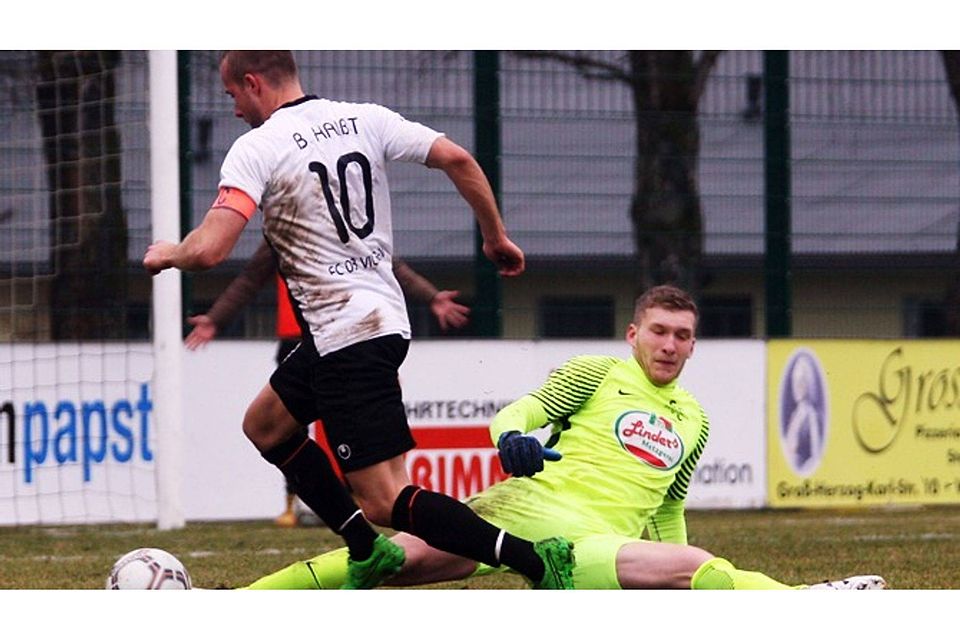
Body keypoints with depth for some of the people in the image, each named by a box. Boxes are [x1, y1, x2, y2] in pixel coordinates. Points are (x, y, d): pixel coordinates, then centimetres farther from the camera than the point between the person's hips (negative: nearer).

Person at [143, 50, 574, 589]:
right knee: (265, 424, 26)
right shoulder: (366, 120, 6)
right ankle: (368, 553, 23)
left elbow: (209, 250, -19)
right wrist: (496, 236, 12)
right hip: (385, 315, 8)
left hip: (346, 337, -8)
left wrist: (168, 254, 3)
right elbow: (457, 159, -1)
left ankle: (536, 560, -20)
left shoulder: (256, 149, -11)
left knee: (385, 503, -8)